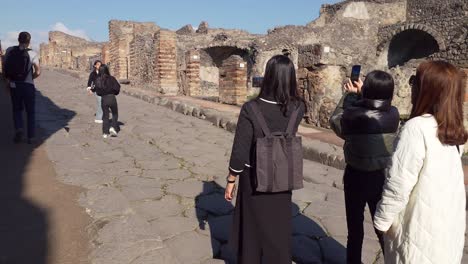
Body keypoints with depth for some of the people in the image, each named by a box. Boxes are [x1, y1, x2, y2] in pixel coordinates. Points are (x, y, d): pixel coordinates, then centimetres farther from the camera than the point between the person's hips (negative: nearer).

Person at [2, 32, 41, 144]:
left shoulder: (9, 50, -1)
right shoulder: (32, 54, -9)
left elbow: (4, 67, -1)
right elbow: (38, 72, -15)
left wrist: (9, 79, 10)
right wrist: (30, 78, 3)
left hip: (14, 86, 2)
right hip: (28, 86, -2)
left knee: (17, 109, 20)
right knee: (30, 112, 11)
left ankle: (18, 129, -3)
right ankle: (31, 137, 11)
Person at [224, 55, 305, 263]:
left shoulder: (250, 109, -22)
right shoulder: (298, 108, -12)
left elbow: (239, 151, -16)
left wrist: (231, 181, -4)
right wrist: (286, 77, 6)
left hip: (254, 178, -2)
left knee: (252, 227, 18)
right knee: (279, 228, 20)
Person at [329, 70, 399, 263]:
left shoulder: (354, 115, -22)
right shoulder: (393, 114, -10)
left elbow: (335, 121, -2)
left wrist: (350, 95, 4)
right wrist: (360, 94, 9)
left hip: (356, 177, -3)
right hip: (383, 177, 3)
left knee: (355, 227, 17)